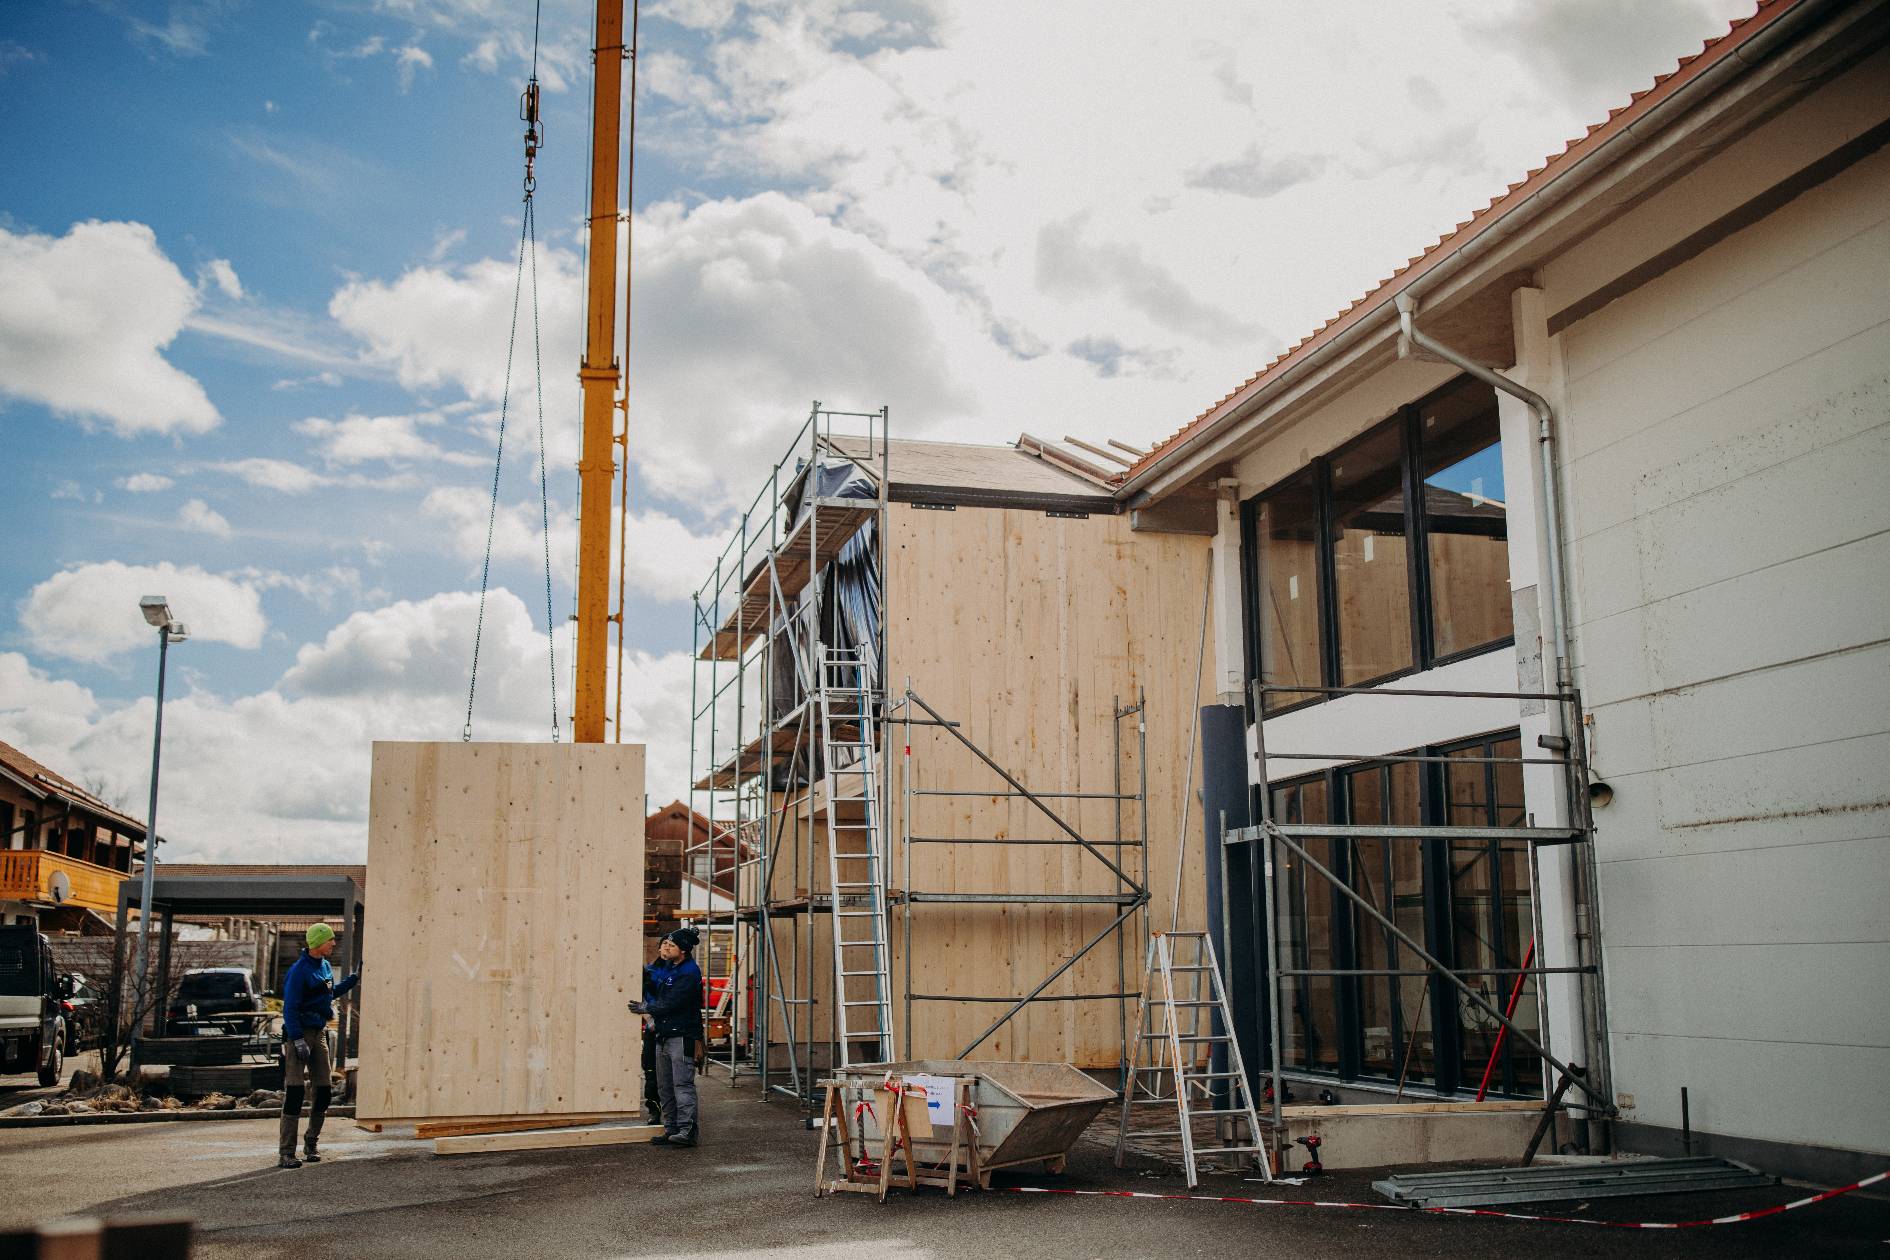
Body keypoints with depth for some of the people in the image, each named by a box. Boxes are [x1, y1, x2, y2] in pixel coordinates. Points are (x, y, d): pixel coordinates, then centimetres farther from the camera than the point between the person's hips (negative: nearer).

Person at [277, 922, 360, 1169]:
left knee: (324, 1091, 6)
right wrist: (298, 1040, -23)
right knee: (295, 1092, -10)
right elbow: (290, 1008, -18)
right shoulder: (299, 970, -15)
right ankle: (287, 1154, -7)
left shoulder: (325, 966, 11)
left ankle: (311, 1145, 19)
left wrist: (355, 979, 26)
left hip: (319, 1033, 8)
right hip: (299, 1034, -8)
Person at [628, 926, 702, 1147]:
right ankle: (671, 1129, 15)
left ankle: (687, 1131, -15)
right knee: (665, 1087, 10)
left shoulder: (689, 973, -13)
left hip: (682, 1036, -10)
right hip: (663, 1035, 10)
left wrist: (646, 1008, -9)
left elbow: (671, 1003, -18)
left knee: (683, 1084, -12)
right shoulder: (666, 968, 17)